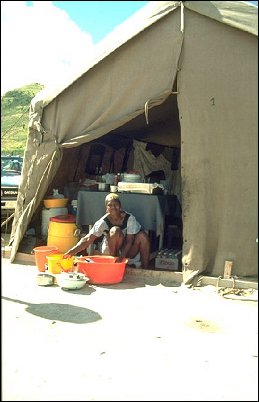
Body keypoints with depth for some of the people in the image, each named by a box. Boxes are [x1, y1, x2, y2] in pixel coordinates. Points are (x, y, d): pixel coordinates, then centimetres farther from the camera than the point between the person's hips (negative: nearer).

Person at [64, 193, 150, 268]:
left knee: (142, 235, -27)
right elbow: (87, 239, -24)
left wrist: (122, 257, -35)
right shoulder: (103, 222, -18)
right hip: (110, 252, -1)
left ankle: (145, 269, -16)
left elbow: (129, 241, -19)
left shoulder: (129, 218, -17)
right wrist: (71, 252, -37)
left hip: (128, 251, 2)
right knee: (115, 230, -31)